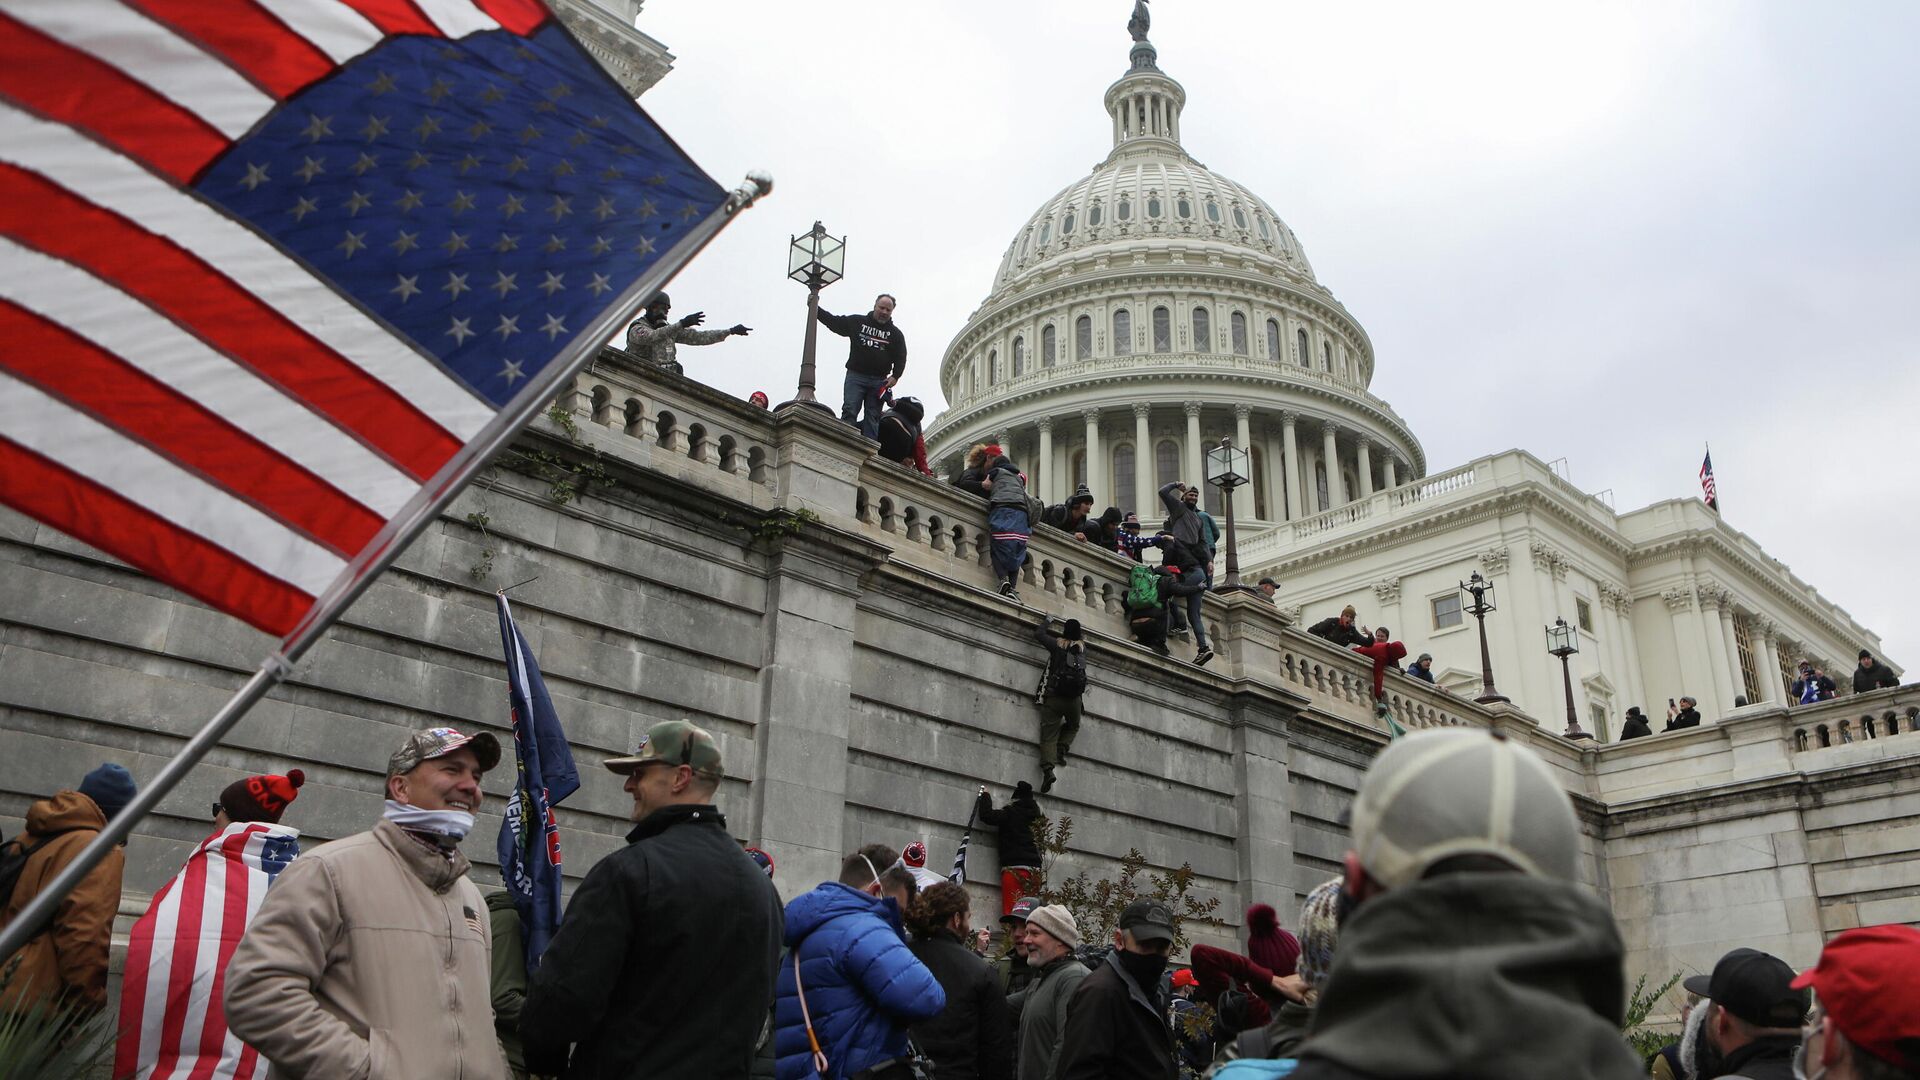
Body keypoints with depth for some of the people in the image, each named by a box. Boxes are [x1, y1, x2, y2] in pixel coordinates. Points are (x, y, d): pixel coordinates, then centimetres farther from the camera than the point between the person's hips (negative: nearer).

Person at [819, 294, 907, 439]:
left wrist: (895, 376, -7)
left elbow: (901, 358, 9)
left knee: (872, 418, -3)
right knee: (849, 412, -15)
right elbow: (833, 321, 15)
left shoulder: (895, 333, 12)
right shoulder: (857, 322, 10)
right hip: (856, 376, -1)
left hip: (879, 381, 1)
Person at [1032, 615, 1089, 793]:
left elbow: (1038, 634, 16)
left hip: (1053, 696, -2)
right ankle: (1062, 748, 2)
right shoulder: (1083, 647, 9)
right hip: (1074, 698, 2)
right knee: (1073, 727, 28)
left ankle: (1048, 768, -23)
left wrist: (1044, 622, 32)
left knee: (1049, 735, -5)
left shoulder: (1058, 643, 2)